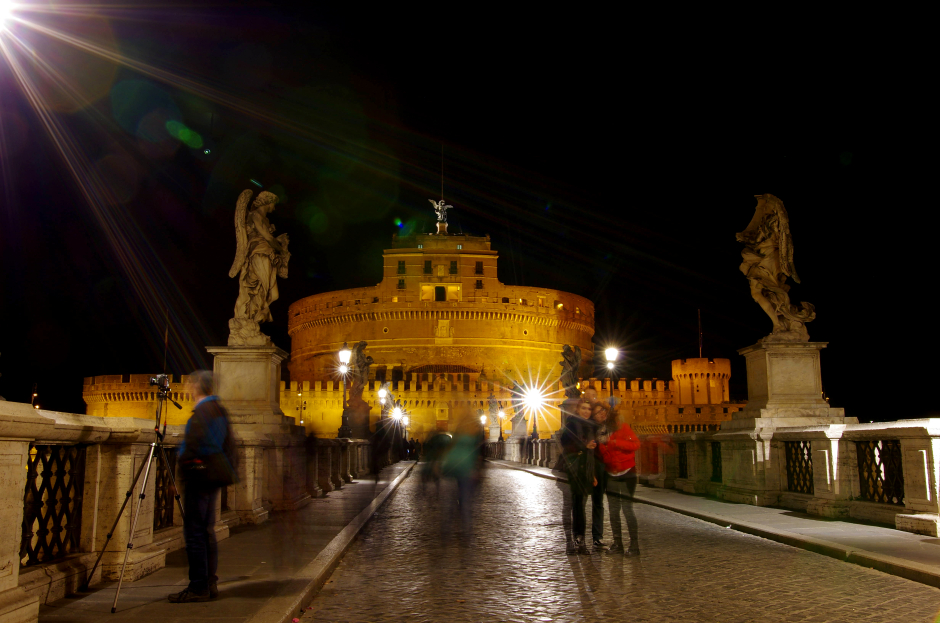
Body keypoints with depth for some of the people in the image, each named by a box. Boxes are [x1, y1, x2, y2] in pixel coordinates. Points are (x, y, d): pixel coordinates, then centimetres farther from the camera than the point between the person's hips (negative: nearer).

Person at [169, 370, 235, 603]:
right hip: (213, 476, 9)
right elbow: (228, 444, 18)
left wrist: (183, 468, -9)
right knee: (207, 530, 14)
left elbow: (192, 444, -20)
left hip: (199, 476, -9)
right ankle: (210, 583, 18)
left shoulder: (202, 411, -13)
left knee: (194, 531, -5)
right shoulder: (220, 410, 14)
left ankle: (198, 587, -2)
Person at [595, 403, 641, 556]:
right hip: (611, 476, 5)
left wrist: (611, 441, -21)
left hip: (626, 474, -5)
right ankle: (617, 544, 13)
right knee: (613, 510, 5)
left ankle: (634, 546, -3)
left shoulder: (622, 427, -6)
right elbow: (600, 455, 12)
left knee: (627, 508, -10)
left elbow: (636, 444, -17)